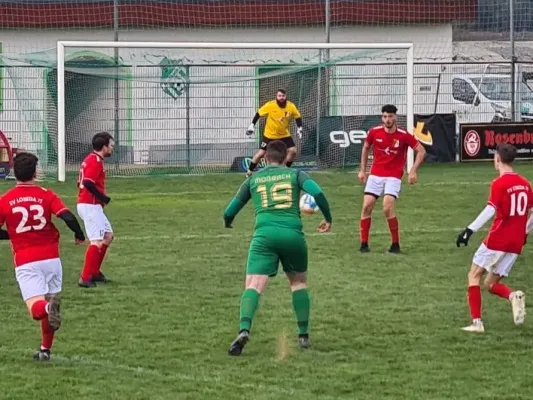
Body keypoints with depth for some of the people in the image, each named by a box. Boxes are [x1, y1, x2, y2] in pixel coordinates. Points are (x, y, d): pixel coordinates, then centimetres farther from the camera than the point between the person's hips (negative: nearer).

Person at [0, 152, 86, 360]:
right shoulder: (46, 195, -1)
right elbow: (68, 217, -12)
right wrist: (79, 235, 7)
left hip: (24, 263, -2)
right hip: (51, 258, 2)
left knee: (37, 308, -10)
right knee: (50, 301, 19)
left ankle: (48, 307, -45)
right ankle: (45, 350, 26)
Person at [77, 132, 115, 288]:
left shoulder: (90, 159, 16)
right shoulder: (96, 161, -14)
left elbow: (81, 182, 17)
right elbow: (88, 183, -25)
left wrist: (102, 198, 9)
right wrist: (104, 198, -15)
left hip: (87, 204, 11)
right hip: (91, 206, -11)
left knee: (108, 236, 18)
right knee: (97, 242, -12)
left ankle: (95, 272, 22)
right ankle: (85, 278, -14)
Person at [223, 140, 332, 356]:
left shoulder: (253, 179, 19)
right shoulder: (295, 174, 15)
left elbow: (229, 212, 23)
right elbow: (317, 193, -2)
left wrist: (227, 223, 46)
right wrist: (328, 218, 12)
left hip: (264, 235, -1)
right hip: (293, 234, 1)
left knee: (253, 286, -10)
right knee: (299, 282, 23)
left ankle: (244, 330, -36)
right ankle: (304, 335, 20)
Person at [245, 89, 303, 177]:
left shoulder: (291, 106, -13)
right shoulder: (270, 105, -20)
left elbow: (297, 117, 4)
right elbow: (259, 113, -9)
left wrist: (300, 128, -5)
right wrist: (252, 125, -11)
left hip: (284, 135, 3)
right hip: (269, 135, -3)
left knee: (293, 151, -7)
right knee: (261, 153, -4)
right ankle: (249, 172, 10)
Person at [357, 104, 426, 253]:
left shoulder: (403, 135, -11)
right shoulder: (374, 132, -3)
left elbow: (421, 151, -3)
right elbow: (366, 148, 17)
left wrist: (413, 171, -12)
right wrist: (362, 170, 13)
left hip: (393, 177, -3)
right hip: (375, 175, 3)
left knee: (387, 208, -20)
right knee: (367, 206, -6)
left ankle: (395, 244, -4)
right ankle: (364, 244, 7)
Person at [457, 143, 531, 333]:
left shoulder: (499, 183, -10)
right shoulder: (524, 183, 10)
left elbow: (490, 210, -22)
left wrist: (470, 230, -24)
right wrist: (525, 232, 29)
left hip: (497, 240, -6)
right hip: (516, 243, 6)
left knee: (474, 275, 8)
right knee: (491, 284, 16)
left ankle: (476, 322, -3)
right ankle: (514, 296, -15)